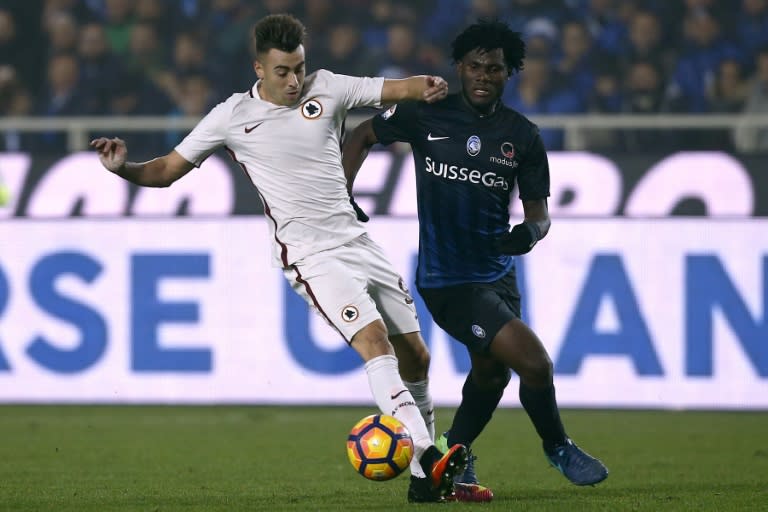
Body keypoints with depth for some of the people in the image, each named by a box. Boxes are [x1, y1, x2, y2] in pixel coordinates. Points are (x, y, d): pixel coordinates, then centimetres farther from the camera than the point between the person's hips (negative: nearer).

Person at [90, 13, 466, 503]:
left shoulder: (326, 88, 4)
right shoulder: (233, 117, -3)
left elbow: (395, 89, 1)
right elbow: (167, 170, 3)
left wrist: (429, 87, -22)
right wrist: (124, 168, -16)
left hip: (358, 240, 5)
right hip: (312, 256, -5)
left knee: (416, 357, 7)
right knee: (374, 340, -25)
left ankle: (427, 480, 19)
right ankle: (429, 458, -35)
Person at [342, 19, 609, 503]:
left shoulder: (523, 135, 0)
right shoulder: (424, 115, -7)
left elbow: (539, 210, 5)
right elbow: (362, 136, 9)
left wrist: (531, 231, -19)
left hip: (497, 275, 6)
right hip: (447, 279, -6)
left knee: (491, 372, 24)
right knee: (534, 362, -15)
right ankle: (558, 448, 11)